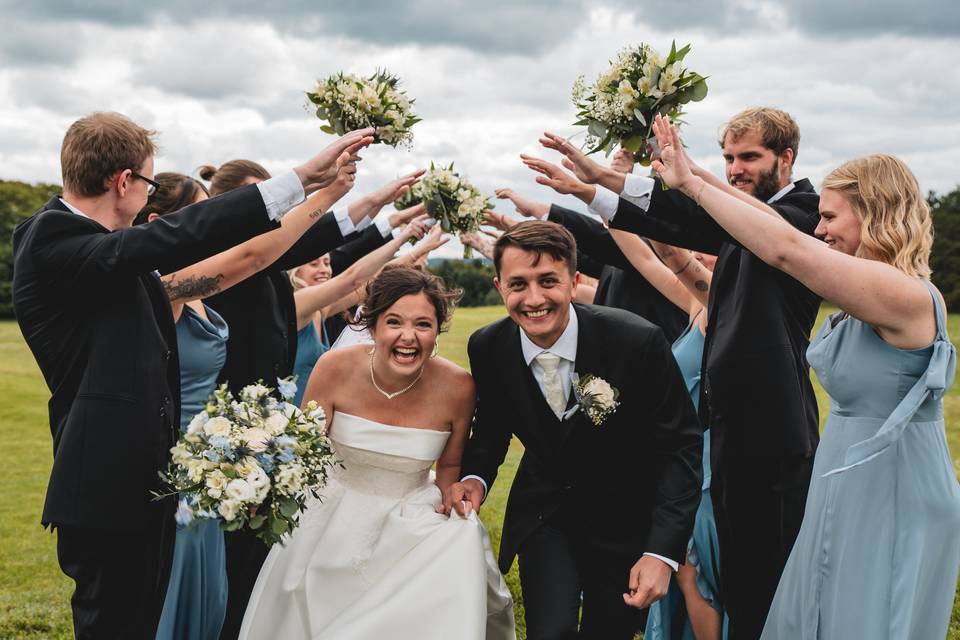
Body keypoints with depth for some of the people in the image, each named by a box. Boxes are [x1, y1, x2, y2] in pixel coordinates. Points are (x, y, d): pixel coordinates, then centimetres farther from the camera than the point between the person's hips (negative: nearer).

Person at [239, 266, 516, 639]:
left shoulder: (457, 387, -16)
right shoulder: (335, 368, -18)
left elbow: (449, 466, 3)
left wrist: (453, 512, -14)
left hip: (414, 520, 0)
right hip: (337, 514, 0)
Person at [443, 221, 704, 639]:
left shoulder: (638, 341, -26)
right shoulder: (487, 349, -15)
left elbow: (680, 445, -18)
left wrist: (662, 551, -26)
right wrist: (475, 477, -18)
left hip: (623, 515, -1)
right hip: (544, 511, 1)